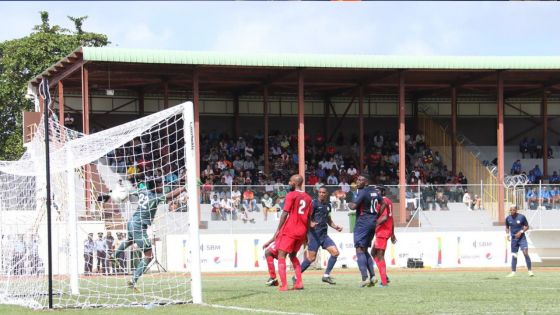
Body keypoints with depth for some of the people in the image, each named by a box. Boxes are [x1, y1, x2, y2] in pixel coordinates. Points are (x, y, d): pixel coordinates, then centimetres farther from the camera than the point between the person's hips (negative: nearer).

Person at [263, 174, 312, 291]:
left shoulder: (291, 195, -7)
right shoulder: (308, 198, 11)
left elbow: (285, 214, -12)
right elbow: (309, 218, 14)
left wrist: (278, 230, -10)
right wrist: (306, 235, 21)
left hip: (289, 230, -6)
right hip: (302, 232, 6)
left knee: (281, 256, -2)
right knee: (293, 255, 22)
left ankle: (283, 285, -15)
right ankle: (299, 282, 9)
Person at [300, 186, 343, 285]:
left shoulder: (328, 205, 16)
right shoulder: (314, 203, -6)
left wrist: (336, 227, 12)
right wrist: (311, 223, -32)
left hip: (324, 234, 7)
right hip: (314, 233, -7)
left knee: (335, 252, -3)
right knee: (311, 257, -9)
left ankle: (326, 276, 5)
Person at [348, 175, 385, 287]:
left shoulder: (362, 192, -14)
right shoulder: (375, 191, 12)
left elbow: (353, 206, -21)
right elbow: (383, 204, 19)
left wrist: (349, 205, 1)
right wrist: (377, 217, 20)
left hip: (363, 222, -8)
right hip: (373, 222, 8)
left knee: (359, 249, -7)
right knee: (365, 250, 17)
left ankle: (364, 278, -16)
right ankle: (372, 276, 8)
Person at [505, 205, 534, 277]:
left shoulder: (522, 217, -8)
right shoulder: (508, 218, 2)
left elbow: (527, 226, -1)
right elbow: (507, 227, 17)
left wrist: (521, 231, -16)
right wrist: (508, 234, 0)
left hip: (522, 238, -3)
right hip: (514, 238, 3)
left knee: (525, 253, -14)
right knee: (514, 255, 6)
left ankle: (530, 271, -8)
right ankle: (513, 272, 12)